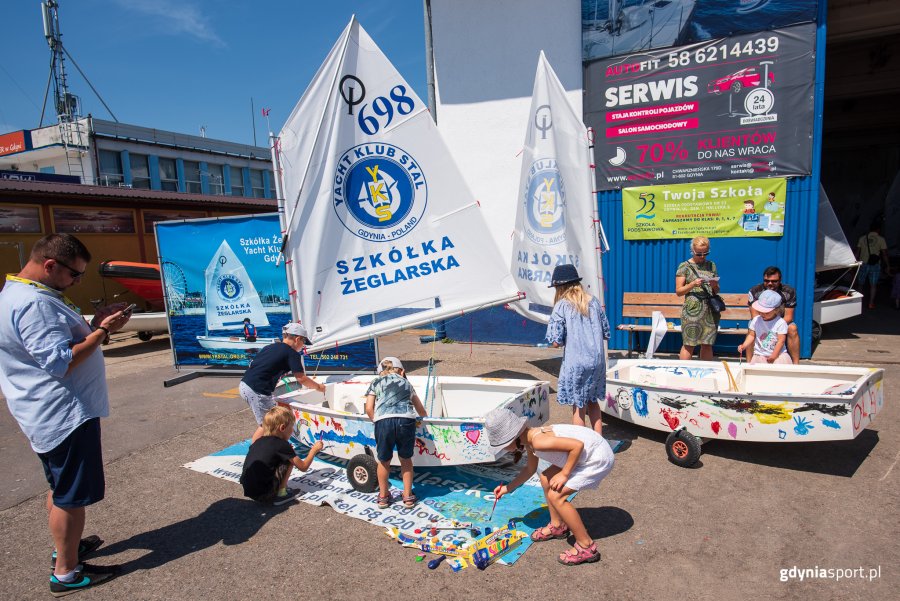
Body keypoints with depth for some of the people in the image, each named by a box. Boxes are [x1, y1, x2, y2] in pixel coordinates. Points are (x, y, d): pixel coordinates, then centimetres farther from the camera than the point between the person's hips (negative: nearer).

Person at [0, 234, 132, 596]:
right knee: (70, 495, 2)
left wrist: (93, 324, 6)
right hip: (64, 415, -11)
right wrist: (102, 331, -20)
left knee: (61, 488, 24)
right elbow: (60, 362, -27)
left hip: (51, 414, 11)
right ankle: (66, 573, 15)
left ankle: (67, 547, 40)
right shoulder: (33, 304, -23)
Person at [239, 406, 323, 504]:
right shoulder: (282, 445, -9)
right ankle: (280, 494, 2)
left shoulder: (259, 441, 9)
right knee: (290, 460, 1)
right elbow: (303, 467, -3)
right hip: (263, 494, -8)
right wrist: (314, 450, 12)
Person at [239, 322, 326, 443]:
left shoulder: (270, 347, 18)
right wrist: (318, 387, 11)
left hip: (244, 385, 9)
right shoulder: (292, 353, -3)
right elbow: (301, 379, -4)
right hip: (257, 391, -9)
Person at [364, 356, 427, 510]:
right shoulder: (406, 383, 30)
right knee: (406, 458, 23)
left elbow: (369, 408, 12)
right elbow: (421, 410, 36)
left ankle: (383, 496, 34)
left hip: (384, 421, -1)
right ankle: (408, 496, 29)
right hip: (406, 421, 1)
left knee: (384, 460, 19)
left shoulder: (376, 383, 25)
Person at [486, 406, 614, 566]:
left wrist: (564, 474, -21)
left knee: (556, 496, -12)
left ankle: (586, 546, 1)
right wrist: (509, 487, 27)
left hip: (599, 459, -10)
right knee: (546, 478, 17)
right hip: (586, 455, 10)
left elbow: (577, 445, -31)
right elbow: (530, 469, 23)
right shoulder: (530, 439, 4)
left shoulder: (538, 441, -27)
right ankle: (557, 526, 34)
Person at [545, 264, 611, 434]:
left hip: (575, 363, -5)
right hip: (597, 361, 5)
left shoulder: (561, 306, -9)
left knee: (578, 407, 8)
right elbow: (606, 333, 10)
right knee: (593, 401, 20)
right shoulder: (593, 301, 5)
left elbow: (556, 342, -14)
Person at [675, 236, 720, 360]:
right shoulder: (684, 266, 1)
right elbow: (678, 291, -1)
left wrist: (715, 286, -5)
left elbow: (717, 291, 18)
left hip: (710, 309, 4)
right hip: (692, 309, -4)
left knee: (707, 344, 6)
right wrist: (693, 284, -16)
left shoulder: (711, 265, 13)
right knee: (689, 344, -5)